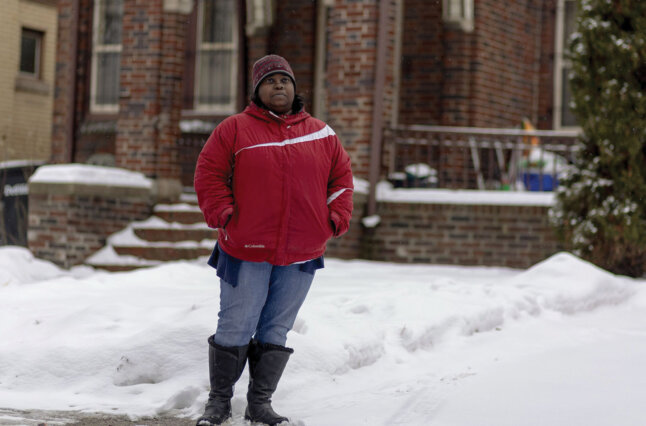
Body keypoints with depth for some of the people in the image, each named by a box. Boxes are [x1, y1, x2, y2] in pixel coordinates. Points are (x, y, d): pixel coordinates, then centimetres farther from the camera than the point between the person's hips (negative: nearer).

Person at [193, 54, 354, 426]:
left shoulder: (322, 134, 10)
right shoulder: (235, 129, 1)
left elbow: (341, 176, 16)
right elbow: (209, 173, 1)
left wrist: (336, 217, 4)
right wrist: (223, 214, -9)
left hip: (301, 255, 3)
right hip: (247, 251, -3)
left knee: (276, 332, 8)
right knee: (236, 329, 2)